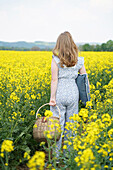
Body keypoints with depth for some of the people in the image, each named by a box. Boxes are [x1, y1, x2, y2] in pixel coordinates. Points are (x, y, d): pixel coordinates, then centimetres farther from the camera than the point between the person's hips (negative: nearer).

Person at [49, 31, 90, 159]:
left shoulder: (56, 60, -10)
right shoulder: (78, 61, 2)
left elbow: (54, 80, -12)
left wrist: (52, 97, -8)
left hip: (60, 94, -3)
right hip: (73, 93, 4)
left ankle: (56, 155, 12)